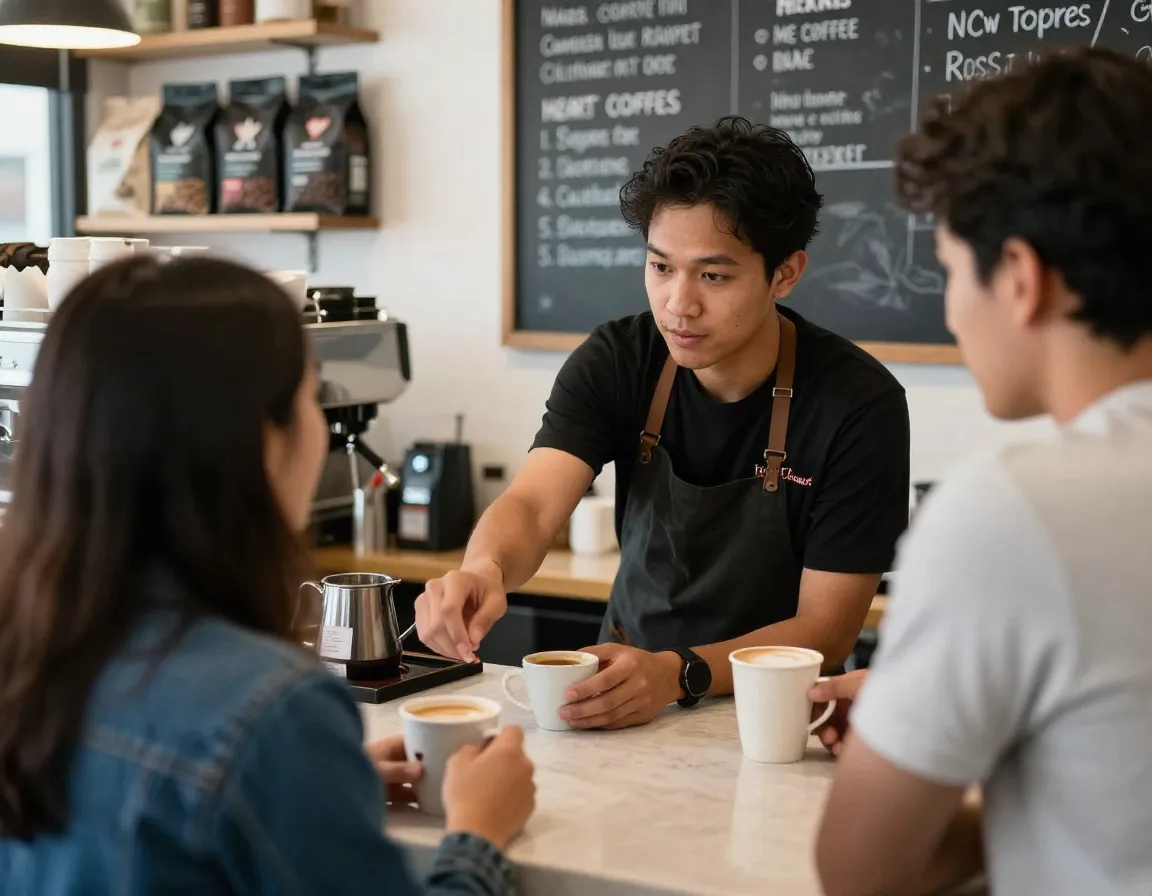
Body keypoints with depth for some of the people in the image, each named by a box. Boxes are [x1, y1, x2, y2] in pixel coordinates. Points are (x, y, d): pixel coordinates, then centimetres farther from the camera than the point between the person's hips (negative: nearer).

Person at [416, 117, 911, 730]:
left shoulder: (858, 404, -13)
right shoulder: (616, 363, -4)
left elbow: (826, 630, -13)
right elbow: (532, 504, -17)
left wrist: (677, 674, -29)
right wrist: (483, 570, -40)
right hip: (624, 694, 3)